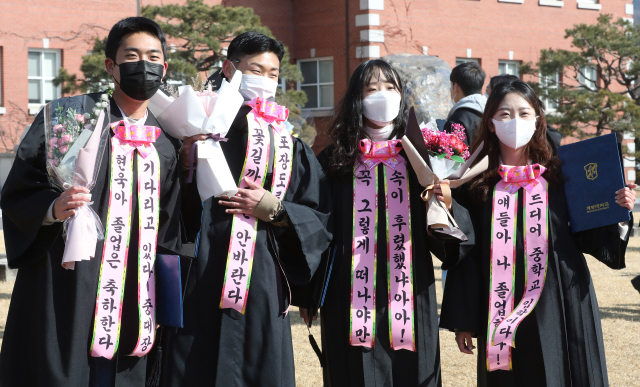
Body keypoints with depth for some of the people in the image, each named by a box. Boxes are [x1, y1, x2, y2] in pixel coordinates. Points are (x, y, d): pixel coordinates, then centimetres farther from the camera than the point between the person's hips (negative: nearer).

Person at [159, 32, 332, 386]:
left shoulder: (289, 143, 11)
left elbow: (320, 218, 8)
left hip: (263, 286, 2)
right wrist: (186, 159, -17)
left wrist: (275, 210, -6)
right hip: (200, 286, -2)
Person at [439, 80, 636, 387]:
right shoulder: (476, 183, 3)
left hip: (560, 311, 0)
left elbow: (585, 237, 6)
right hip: (502, 316, 0)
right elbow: (465, 255, 3)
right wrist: (462, 320, 1)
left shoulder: (558, 175, 4)